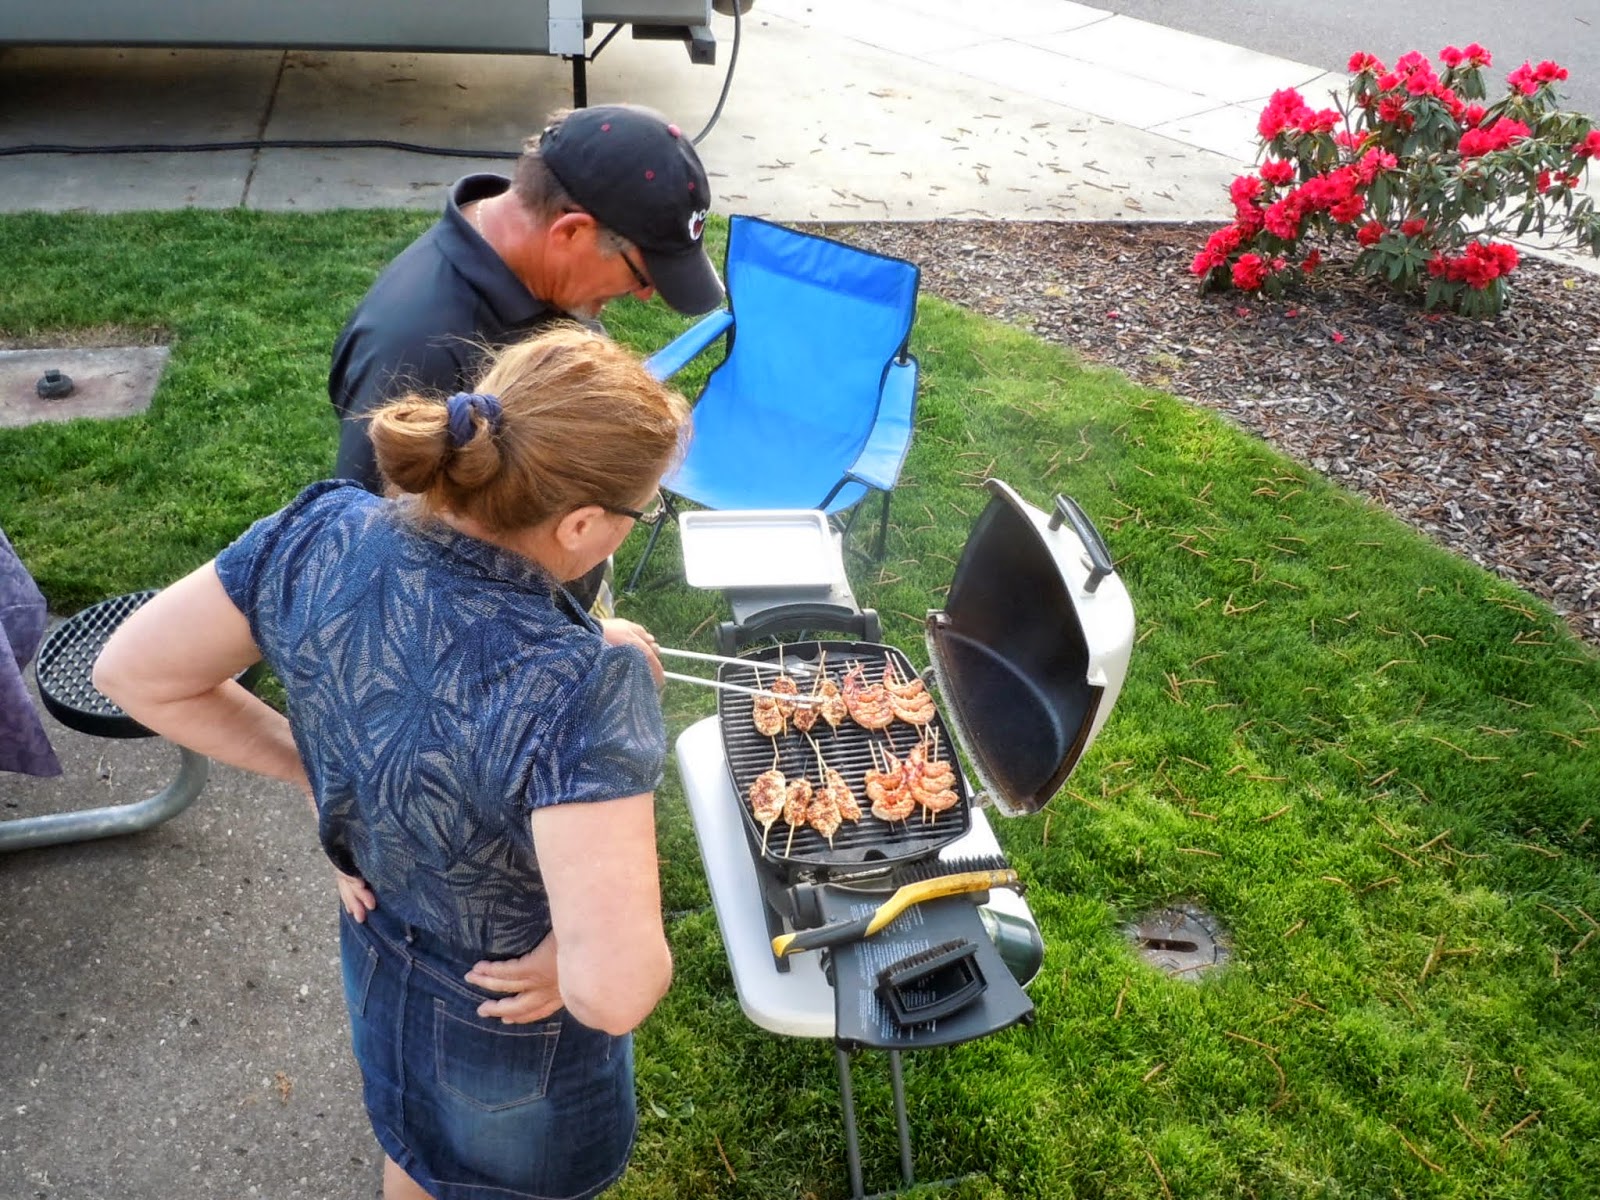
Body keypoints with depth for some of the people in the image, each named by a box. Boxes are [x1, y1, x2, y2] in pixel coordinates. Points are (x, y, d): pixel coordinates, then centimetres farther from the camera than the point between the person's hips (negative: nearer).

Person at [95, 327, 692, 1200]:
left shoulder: (321, 538, -25)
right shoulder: (578, 691, -42)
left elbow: (130, 672, -10)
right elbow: (613, 991, -45)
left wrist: (309, 769, -5)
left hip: (377, 952, 5)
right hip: (513, 1034, -5)